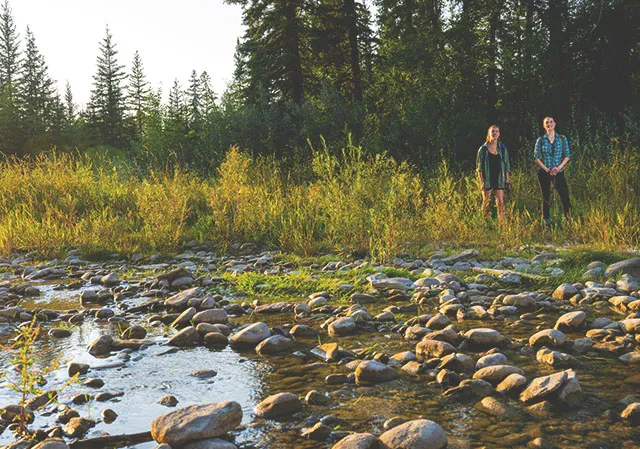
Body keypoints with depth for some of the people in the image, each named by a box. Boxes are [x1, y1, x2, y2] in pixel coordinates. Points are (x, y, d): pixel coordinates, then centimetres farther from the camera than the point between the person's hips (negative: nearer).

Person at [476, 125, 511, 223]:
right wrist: (481, 181, -8)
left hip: (499, 179, 2)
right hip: (487, 180, -2)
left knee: (500, 201, -7)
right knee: (486, 202, 2)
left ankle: (501, 223, -6)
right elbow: (479, 167, 0)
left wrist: (507, 180, 4)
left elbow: (507, 165, 12)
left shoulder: (502, 148, 10)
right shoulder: (483, 149, 2)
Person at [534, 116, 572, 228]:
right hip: (544, 173, 0)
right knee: (546, 198, 2)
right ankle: (546, 222, 7)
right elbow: (536, 158, -1)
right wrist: (547, 170, -12)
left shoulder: (562, 138, 6)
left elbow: (567, 156, 4)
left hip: (559, 172, 0)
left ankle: (570, 220, -1)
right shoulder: (540, 140, 3)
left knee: (565, 196, -8)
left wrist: (558, 167, -12)